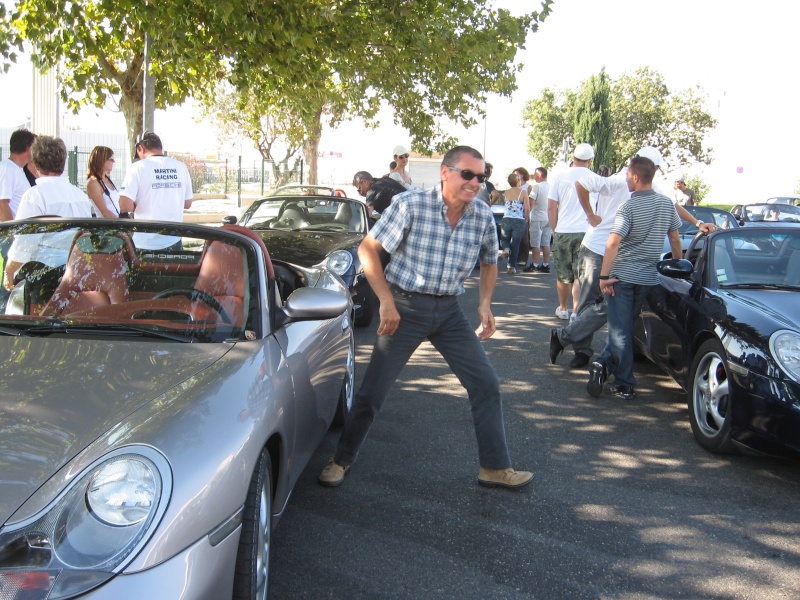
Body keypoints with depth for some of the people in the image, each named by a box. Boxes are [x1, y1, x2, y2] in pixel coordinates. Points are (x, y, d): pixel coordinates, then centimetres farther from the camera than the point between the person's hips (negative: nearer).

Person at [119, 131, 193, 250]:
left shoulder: (138, 167, -8)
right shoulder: (181, 167, 4)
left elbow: (125, 206, -14)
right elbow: (188, 203, 11)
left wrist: (137, 207, 6)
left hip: (145, 244, -3)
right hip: (173, 241, 4)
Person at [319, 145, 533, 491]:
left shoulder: (483, 217, -3)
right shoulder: (412, 206, -16)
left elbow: (489, 263, 15)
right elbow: (367, 249, -10)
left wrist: (485, 303, -1)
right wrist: (386, 301, -15)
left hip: (449, 310, 4)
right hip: (406, 307, -4)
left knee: (486, 383, 0)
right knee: (373, 390, -1)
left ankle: (495, 468, 13)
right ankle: (341, 460, 19)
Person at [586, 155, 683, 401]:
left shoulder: (629, 207, -14)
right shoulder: (666, 204, 3)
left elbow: (613, 243, -23)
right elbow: (675, 239, 12)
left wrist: (604, 276, -19)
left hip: (623, 276, -5)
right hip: (648, 278, 5)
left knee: (620, 329, 0)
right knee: (624, 325, 18)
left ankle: (625, 385, -2)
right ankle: (605, 364, 13)